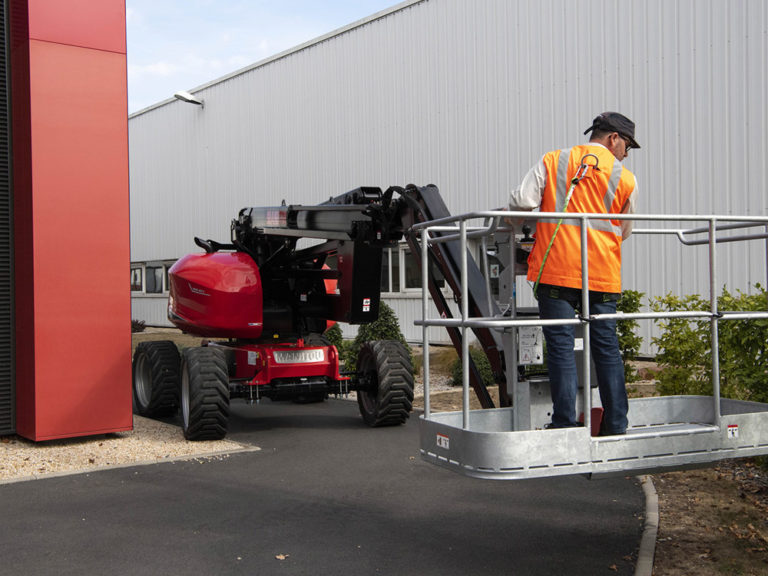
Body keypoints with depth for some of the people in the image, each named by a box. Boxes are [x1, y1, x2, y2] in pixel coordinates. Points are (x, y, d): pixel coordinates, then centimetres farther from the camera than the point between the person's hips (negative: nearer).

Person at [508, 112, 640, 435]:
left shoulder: (552, 161, 7)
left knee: (561, 347, 1)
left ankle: (565, 425, 1)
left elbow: (521, 201, -3)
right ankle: (615, 426, 15)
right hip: (603, 274, 1)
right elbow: (623, 233, 17)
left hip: (556, 269, -1)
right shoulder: (625, 179, 7)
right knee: (606, 347, 9)